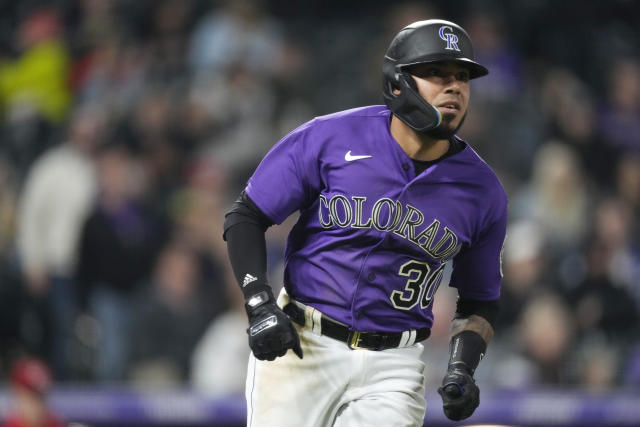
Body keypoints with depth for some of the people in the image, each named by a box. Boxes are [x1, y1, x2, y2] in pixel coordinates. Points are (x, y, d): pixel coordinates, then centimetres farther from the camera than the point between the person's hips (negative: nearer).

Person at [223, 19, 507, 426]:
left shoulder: (484, 192, 0)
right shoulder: (329, 138, -8)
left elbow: (480, 300, 13)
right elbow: (244, 218, -2)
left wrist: (463, 369, -4)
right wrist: (260, 305, -15)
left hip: (393, 366, 2)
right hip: (302, 344, -2)